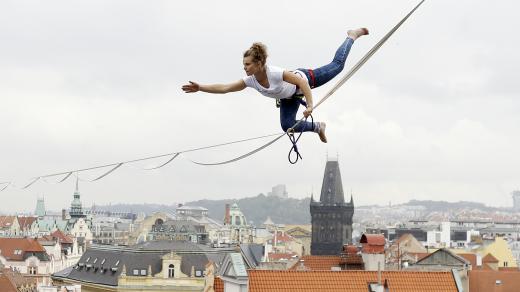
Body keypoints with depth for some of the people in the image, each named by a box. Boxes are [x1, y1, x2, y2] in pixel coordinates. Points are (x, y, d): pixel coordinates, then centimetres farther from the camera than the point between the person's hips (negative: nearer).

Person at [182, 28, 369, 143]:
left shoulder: (275, 73, -43)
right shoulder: (250, 81, -26)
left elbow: (302, 82, -42)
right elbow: (224, 88, -23)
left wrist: (310, 105, -48)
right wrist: (200, 88, -33)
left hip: (305, 78, -5)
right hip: (289, 97, 5)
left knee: (337, 65, 10)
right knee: (287, 125, -3)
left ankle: (352, 36, 35)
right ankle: (318, 127, 25)